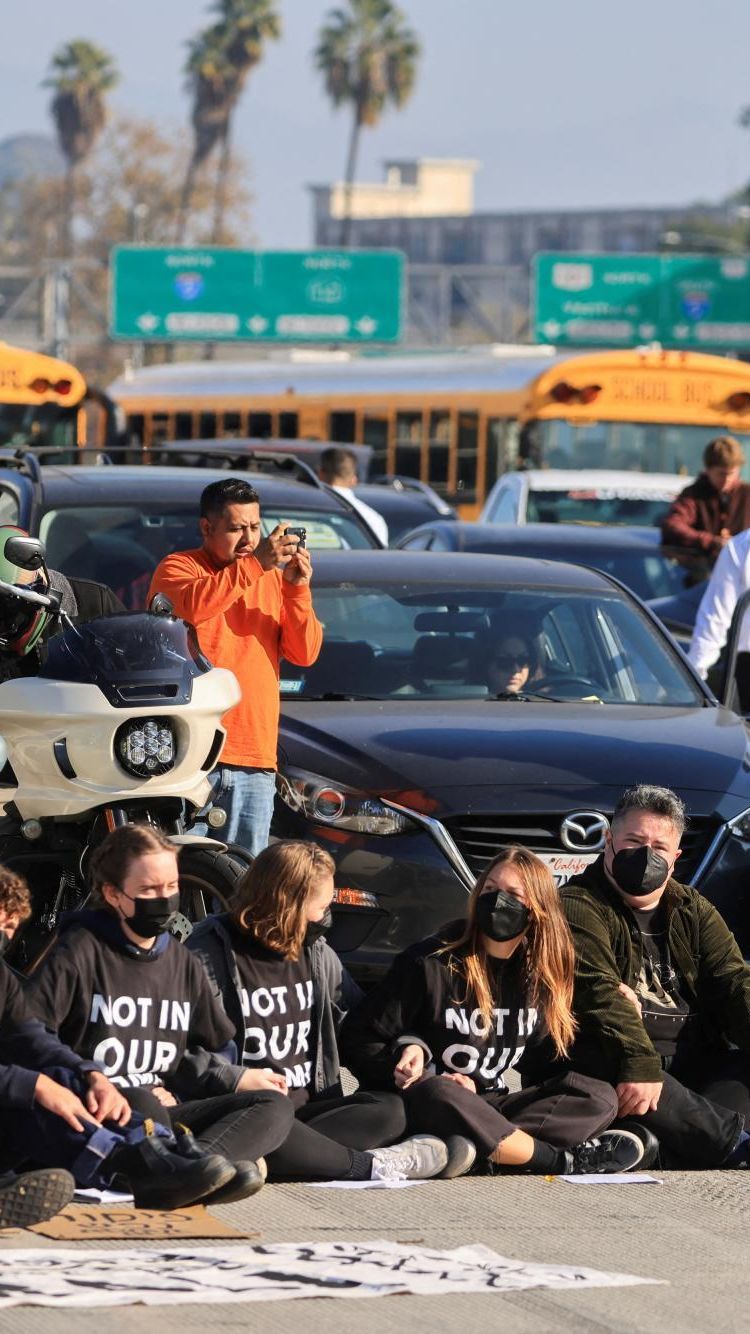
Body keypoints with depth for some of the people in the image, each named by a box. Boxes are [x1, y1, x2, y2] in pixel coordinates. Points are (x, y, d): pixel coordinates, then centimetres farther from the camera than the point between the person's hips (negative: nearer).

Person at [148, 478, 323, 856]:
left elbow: (305, 654, 9)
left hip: (255, 763, 5)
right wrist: (255, 565, -23)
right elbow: (190, 607, -20)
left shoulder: (274, 579, 17)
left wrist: (297, 591, -7)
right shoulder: (178, 569, 3)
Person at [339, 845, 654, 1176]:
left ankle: (487, 1152, -34)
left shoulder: (539, 975, 9)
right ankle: (564, 1160, -31)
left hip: (492, 1105, 5)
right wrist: (403, 1063, -21)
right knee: (434, 1096, -40)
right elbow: (356, 1037, -4)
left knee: (600, 1097, -12)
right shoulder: (430, 964, -5)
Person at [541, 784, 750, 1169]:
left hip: (697, 1063, 6)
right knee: (598, 1068, -39)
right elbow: (597, 992, -17)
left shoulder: (693, 910, 20)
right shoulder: (579, 906, 0)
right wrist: (639, 1064, -32)